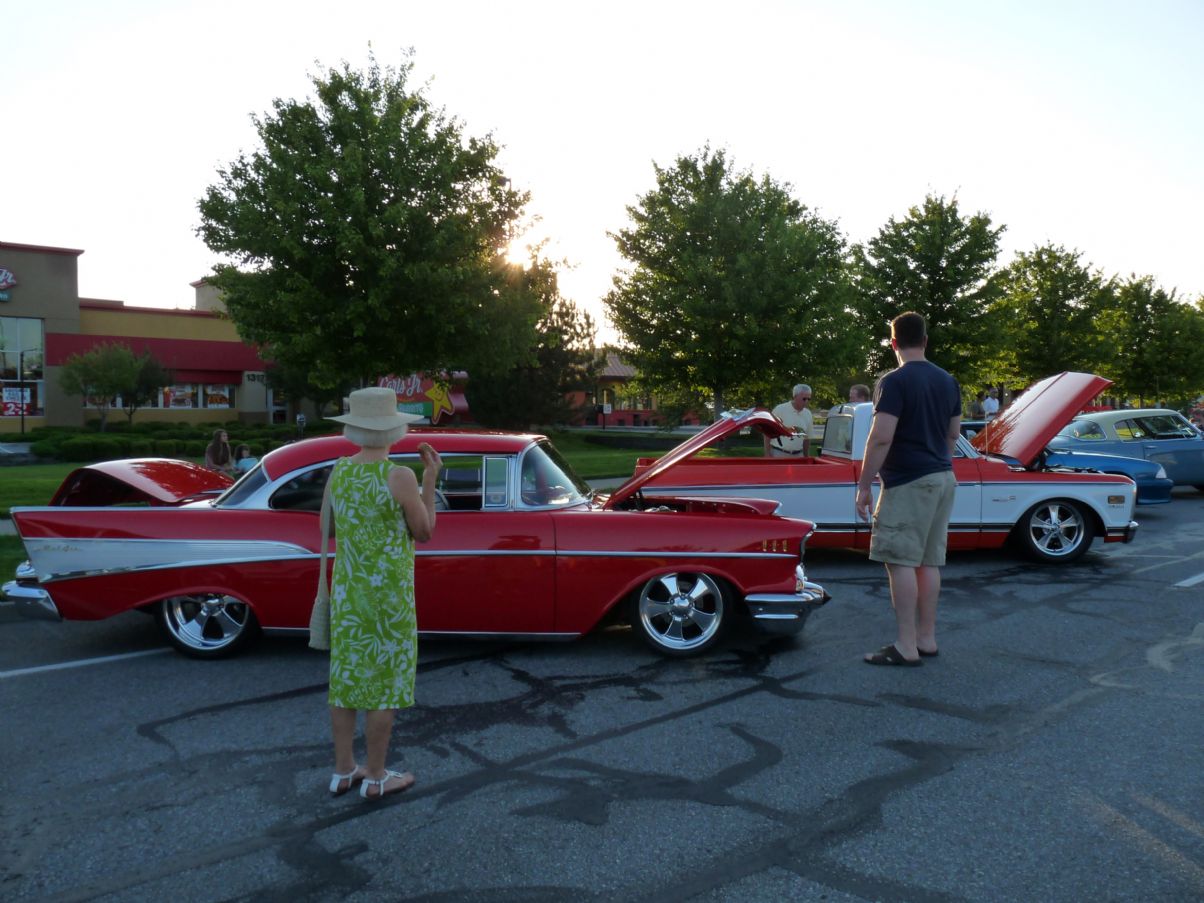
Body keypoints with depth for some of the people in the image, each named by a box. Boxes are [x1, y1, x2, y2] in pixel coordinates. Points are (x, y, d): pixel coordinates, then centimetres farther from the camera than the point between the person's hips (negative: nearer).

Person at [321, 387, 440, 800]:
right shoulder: (400, 477, -20)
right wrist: (430, 479, -2)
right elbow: (424, 532, -7)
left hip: (347, 589, 6)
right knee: (385, 682, 6)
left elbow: (326, 527, 11)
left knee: (346, 678, 14)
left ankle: (343, 771, 25)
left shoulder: (338, 471, -1)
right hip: (389, 593, -6)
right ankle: (375, 777, 17)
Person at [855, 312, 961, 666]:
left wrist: (864, 485, -13)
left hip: (907, 482, -8)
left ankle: (906, 647, -4)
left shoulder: (894, 382, -12)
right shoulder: (947, 381, 12)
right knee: (929, 562, 12)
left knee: (900, 561, -5)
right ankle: (926, 639, 18)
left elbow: (881, 438, -18)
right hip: (943, 478, 8)